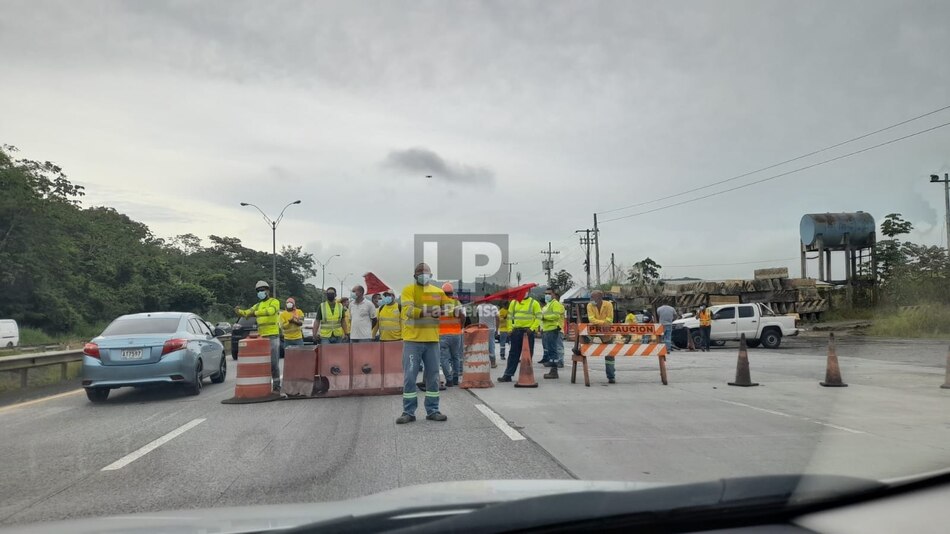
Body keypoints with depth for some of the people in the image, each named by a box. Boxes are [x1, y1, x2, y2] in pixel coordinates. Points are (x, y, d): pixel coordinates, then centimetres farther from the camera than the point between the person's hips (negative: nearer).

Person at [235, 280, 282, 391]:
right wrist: (239, 311, -13)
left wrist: (255, 312, -28)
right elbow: (247, 313, 9)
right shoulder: (258, 305, 20)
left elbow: (271, 310, -24)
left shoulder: (274, 302, -2)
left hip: (273, 336, -7)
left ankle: (276, 384, 0)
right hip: (261, 336, 7)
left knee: (273, 362, -6)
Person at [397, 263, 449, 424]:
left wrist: (441, 311, -12)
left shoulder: (438, 291, 11)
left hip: (432, 340, 4)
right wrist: (426, 312, -32)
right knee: (409, 377, -1)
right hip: (412, 340, -4)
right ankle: (408, 412, 8)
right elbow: (408, 310, -17)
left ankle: (432, 411, 18)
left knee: (433, 376, 8)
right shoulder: (408, 290, -3)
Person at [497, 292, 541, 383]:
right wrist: (510, 329, 3)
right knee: (514, 354, 5)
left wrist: (532, 328, -12)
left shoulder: (534, 303, 0)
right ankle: (508, 375, 6)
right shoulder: (514, 302, 9)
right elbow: (510, 316, 12)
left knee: (528, 354, 4)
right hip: (516, 331, 3)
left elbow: (538, 317, -3)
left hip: (528, 331, -3)